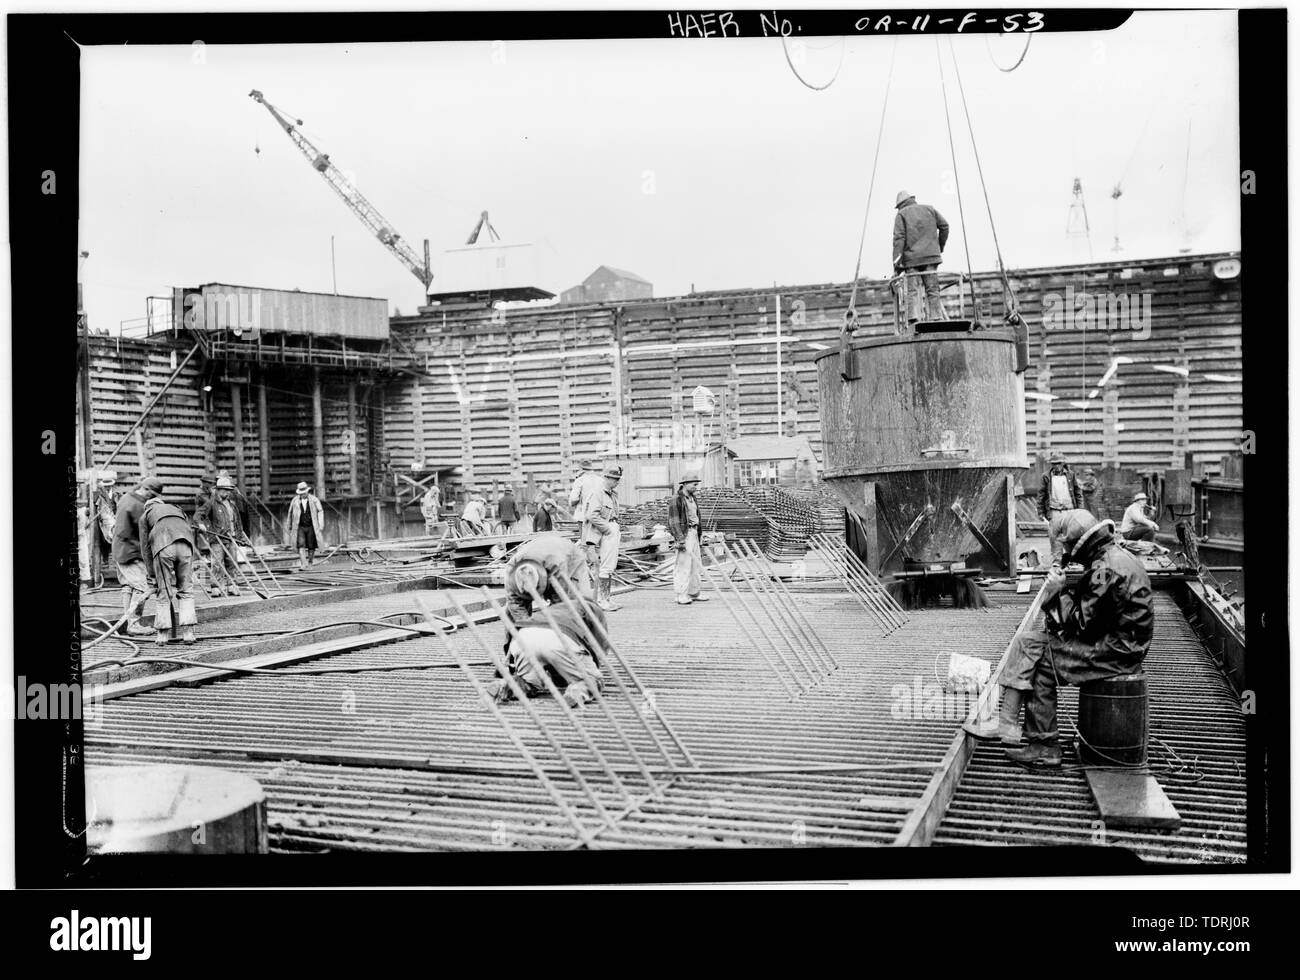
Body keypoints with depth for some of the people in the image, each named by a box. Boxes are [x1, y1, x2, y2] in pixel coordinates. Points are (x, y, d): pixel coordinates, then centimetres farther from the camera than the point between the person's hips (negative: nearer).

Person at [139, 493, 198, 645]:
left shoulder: (145, 516, 29)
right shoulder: (176, 510, 38)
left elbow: (145, 547, 21)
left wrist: (153, 572, 24)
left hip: (163, 548, -2)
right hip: (185, 547, 2)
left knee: (163, 593, 7)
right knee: (186, 591, 9)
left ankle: (163, 633, 9)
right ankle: (188, 632, 2)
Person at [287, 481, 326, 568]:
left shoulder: (314, 500, -1)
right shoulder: (295, 501, 2)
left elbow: (320, 512, 2)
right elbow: (291, 514, 14)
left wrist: (321, 525, -6)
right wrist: (290, 527, 19)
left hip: (311, 527, 0)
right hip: (300, 527, 0)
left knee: (311, 547, 2)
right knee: (301, 546, -14)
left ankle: (309, 563, 21)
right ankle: (303, 564, -20)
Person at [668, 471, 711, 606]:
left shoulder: (692, 498, 16)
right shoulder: (676, 500, -11)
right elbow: (673, 521, -15)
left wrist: (699, 535, 19)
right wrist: (680, 539, -20)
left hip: (694, 532, 9)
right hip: (684, 533, -9)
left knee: (695, 564, 11)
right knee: (684, 564, -9)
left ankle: (694, 593, 19)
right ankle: (681, 596, -7)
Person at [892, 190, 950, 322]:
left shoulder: (901, 214, 6)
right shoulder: (929, 209, 16)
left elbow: (899, 238, -5)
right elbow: (944, 226, 11)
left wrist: (897, 264, -9)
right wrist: (940, 248, 22)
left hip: (912, 257, -2)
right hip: (931, 256, 3)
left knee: (912, 290, -3)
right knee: (932, 289, 2)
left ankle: (913, 319, -18)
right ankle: (935, 318, -6)